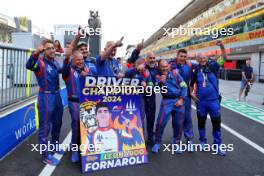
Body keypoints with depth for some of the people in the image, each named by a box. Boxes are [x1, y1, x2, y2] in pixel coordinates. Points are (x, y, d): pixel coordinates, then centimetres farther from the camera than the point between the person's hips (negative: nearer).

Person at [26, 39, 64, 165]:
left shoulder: (55, 62, 9)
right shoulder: (40, 62, -13)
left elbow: (62, 70, 30)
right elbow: (29, 65, -37)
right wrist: (36, 52, -54)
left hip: (57, 96, 8)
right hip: (45, 97, -8)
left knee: (57, 123, 21)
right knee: (45, 127, 0)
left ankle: (55, 145, 42)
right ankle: (45, 156, 11)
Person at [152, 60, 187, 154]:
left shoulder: (175, 73, 2)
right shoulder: (158, 76, 0)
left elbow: (184, 86, 3)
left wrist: (181, 99, -4)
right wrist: (160, 82, -27)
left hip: (178, 100, 1)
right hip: (167, 101, -1)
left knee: (178, 124, 5)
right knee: (161, 122, -9)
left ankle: (176, 144, 24)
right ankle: (157, 143, 10)